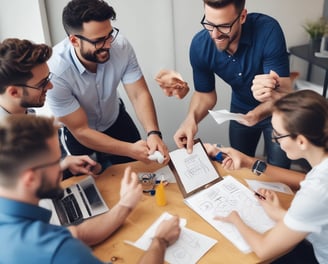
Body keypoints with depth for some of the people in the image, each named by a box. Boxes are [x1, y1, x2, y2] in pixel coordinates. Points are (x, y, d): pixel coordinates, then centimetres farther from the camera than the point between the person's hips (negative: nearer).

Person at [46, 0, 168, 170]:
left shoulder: (120, 45, -26)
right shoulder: (55, 71, -36)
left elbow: (139, 94, -21)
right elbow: (81, 130, -29)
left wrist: (153, 133, -39)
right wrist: (130, 150, -35)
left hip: (115, 119, 4)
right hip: (75, 132, -3)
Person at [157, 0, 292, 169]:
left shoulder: (268, 30, -33)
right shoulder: (199, 46, -22)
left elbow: (285, 93, -34)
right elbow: (205, 93, -9)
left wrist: (256, 115, -55)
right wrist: (192, 118, -30)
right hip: (241, 110, 3)